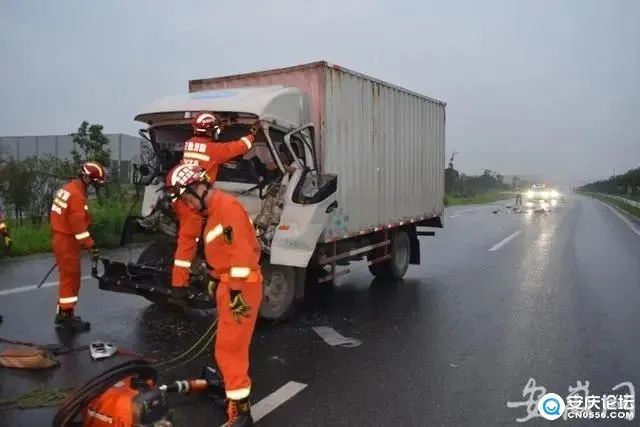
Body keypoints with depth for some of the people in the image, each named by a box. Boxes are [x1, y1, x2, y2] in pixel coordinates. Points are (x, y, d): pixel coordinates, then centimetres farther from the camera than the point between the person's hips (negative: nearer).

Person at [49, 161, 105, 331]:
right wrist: (91, 246, -23)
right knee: (71, 279, -3)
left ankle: (63, 314, 26)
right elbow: (79, 225, -25)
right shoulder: (76, 194, -21)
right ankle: (66, 316, 3)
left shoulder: (68, 188, 11)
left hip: (62, 239, 10)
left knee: (68, 278, 17)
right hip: (67, 242, -10)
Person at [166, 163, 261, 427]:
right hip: (228, 284, 10)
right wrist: (215, 280, 23)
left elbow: (241, 251, -24)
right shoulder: (214, 212, 16)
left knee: (229, 348, -7)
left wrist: (236, 292, -25)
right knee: (232, 345, 19)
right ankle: (236, 393, 34)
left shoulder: (228, 206, -16)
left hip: (240, 286, -10)